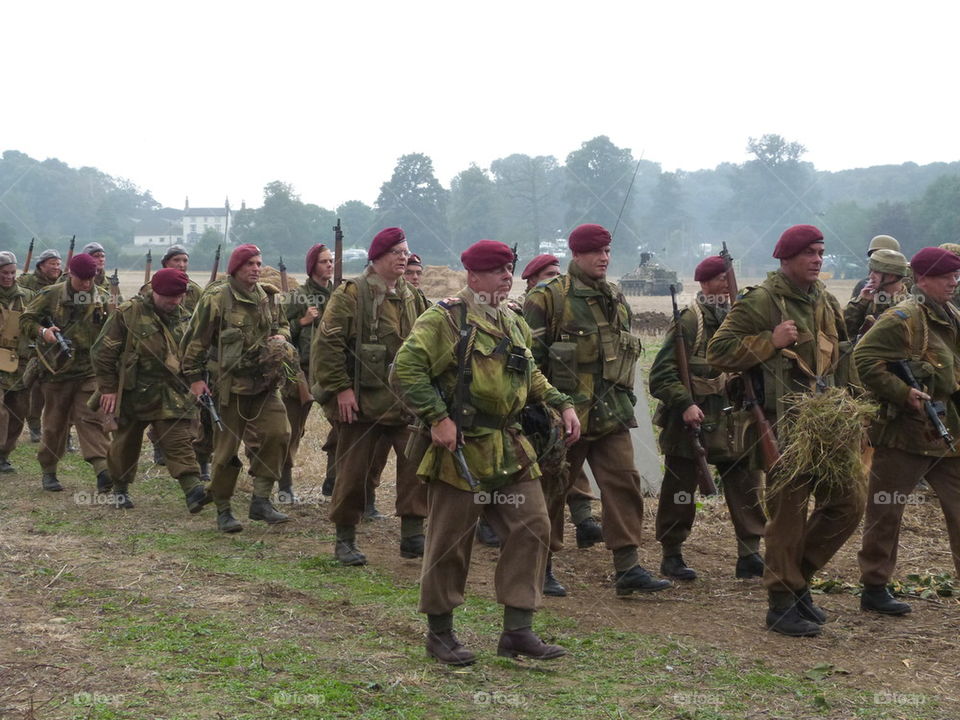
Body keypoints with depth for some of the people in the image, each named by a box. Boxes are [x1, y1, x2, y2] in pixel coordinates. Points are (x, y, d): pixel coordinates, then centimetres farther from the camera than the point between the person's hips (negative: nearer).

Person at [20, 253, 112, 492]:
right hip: (57, 371, 0)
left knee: (92, 419, -11)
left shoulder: (102, 299, 3)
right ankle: (48, 471, 24)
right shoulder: (51, 295, -2)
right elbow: (25, 321, 1)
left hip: (90, 371, 0)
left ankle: (103, 470, -20)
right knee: (55, 423, 9)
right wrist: (42, 331, -18)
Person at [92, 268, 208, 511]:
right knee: (126, 443, 11)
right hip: (133, 393, -2)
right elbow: (103, 351, -5)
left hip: (173, 395, 2)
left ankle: (193, 491, -20)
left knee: (179, 442, -10)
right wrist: (108, 388, -6)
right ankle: (120, 489, 31)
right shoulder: (127, 314, -8)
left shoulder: (184, 318, 7)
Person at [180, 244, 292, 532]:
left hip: (265, 384, 4)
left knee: (278, 433, -12)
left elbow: (283, 325, 25)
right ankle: (223, 511, 15)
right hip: (231, 386, -4)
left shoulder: (269, 297, 8)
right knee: (227, 448, 2)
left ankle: (261, 500, -1)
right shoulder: (216, 299, -7)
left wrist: (281, 337, 2)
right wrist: (194, 377, -7)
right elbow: (194, 340, -4)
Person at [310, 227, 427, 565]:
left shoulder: (410, 297, 13)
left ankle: (412, 536, 4)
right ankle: (345, 540, 16)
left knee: (417, 462, -6)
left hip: (404, 400, 6)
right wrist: (341, 388, -15)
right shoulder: (352, 293, -8)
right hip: (361, 399, -5)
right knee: (355, 470, 1)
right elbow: (326, 342, -12)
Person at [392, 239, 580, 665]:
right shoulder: (444, 320, -8)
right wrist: (437, 418, -20)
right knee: (449, 542, 1)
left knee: (531, 530, 3)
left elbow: (529, 375, 29)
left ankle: (518, 630, 10)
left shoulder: (513, 324, 17)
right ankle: (439, 633, 16)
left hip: (511, 452, 7)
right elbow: (406, 370, -14)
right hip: (460, 452, -7)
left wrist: (562, 405, 15)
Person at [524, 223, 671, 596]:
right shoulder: (548, 298, -8)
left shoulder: (616, 299, 14)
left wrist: (624, 395, 20)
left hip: (611, 412, 6)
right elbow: (529, 356, -9)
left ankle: (628, 567, -1)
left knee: (624, 482, -3)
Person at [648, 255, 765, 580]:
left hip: (736, 422, 5)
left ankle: (749, 555, 11)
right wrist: (684, 404, -21)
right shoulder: (689, 321, -9)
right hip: (691, 422, -5)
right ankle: (672, 556, 18)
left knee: (748, 490, 3)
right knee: (680, 493, 5)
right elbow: (662, 373, -12)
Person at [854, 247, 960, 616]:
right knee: (885, 512, 3)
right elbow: (864, 359, -20)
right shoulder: (903, 318, -13)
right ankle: (874, 589, 13)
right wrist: (903, 393, -23)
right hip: (905, 432, -8)